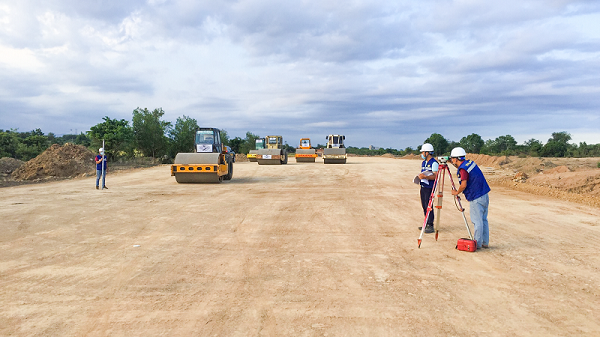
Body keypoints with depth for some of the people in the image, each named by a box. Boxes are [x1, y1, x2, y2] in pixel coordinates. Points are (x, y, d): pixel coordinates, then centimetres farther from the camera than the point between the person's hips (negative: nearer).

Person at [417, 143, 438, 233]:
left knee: (428, 206, -9)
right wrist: (420, 176, 4)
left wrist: (425, 177, -29)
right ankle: (426, 224, 19)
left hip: (430, 187, -8)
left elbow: (435, 176, -18)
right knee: (424, 205, 11)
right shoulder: (423, 163, 16)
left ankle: (430, 226, -4)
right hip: (423, 186, 9)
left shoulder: (434, 163, -11)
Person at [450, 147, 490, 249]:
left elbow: (463, 185, -25)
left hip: (476, 199, -9)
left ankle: (478, 244, 7)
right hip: (484, 195, 9)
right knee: (483, 220, 15)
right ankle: (485, 242, 22)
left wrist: (457, 192, -6)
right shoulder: (470, 162, 9)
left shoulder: (463, 169, -18)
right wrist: (453, 163, 22)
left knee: (477, 221, -1)